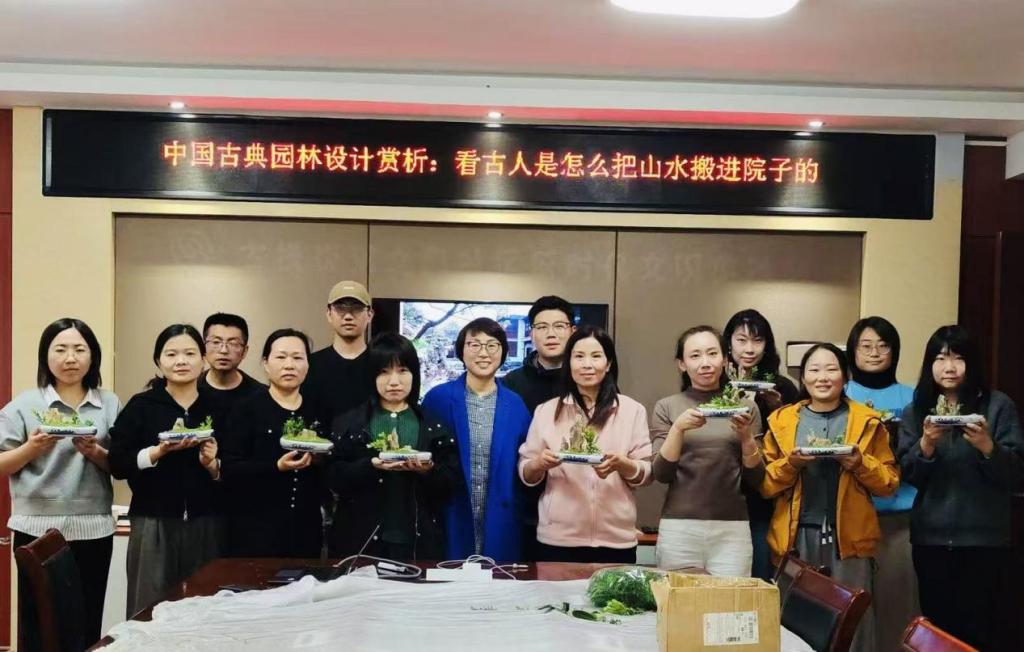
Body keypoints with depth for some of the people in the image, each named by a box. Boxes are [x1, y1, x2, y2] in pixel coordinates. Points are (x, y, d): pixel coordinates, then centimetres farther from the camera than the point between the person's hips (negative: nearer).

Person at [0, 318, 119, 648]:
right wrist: (33, 447, -17)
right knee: (38, 625, 2)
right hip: (38, 529, -2)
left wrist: (96, 454, -13)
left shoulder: (110, 404, 6)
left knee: (88, 625, 6)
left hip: (94, 529, 2)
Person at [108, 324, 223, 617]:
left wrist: (212, 465, -10)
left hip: (206, 526, 2)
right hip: (154, 525, -1)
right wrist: (159, 451, -17)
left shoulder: (217, 407, 7)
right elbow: (117, 465, -4)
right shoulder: (141, 406, 2)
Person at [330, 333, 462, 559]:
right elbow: (336, 479, -3)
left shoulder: (434, 426, 5)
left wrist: (428, 471, -18)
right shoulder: (348, 423, 5)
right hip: (362, 540, 0)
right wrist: (370, 466, -19)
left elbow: (453, 482, 1)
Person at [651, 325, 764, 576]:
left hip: (732, 528, 1)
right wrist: (678, 428, -17)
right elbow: (661, 473, -3)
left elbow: (755, 478, 5)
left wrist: (746, 438, -12)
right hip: (679, 527, -1)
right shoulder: (667, 407, 3)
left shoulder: (746, 407, 6)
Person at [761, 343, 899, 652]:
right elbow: (764, 484, 4)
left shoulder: (868, 421, 6)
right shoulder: (782, 420, 8)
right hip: (796, 537, 1)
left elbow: (889, 482, 5)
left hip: (849, 537, -1)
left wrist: (860, 463, -13)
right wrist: (791, 463, -13)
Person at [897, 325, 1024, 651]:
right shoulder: (915, 410, 8)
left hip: (984, 538, -2)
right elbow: (909, 475, 2)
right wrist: (926, 445, -16)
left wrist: (987, 447, -21)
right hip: (931, 538, 3)